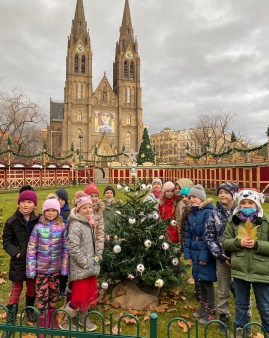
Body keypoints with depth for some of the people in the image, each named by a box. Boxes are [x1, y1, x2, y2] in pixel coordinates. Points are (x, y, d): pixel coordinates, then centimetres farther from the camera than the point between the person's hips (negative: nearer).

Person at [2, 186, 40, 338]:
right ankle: (10, 321, 24)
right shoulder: (12, 221, -11)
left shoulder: (40, 219, -11)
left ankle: (30, 309, 43)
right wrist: (15, 253, -16)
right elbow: (6, 241, -5)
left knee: (32, 285, 18)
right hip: (19, 261, -1)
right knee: (16, 288, 8)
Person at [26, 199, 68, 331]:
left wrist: (65, 267, -3)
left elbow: (66, 248, -2)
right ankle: (42, 322, 29)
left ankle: (52, 319, 38)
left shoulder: (62, 227, -7)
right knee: (42, 295, 8)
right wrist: (31, 268, -7)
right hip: (41, 268, -1)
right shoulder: (38, 227, -9)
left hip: (56, 268, 1)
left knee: (53, 294, 17)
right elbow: (31, 249, -6)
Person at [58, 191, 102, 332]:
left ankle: (83, 318, 42)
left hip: (91, 267, 8)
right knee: (79, 297, 3)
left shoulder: (89, 223, 8)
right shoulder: (76, 225, -20)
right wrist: (85, 264, -20)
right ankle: (64, 322, 26)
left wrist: (97, 257, 9)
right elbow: (73, 248, -26)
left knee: (90, 294, 19)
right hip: (81, 269, -8)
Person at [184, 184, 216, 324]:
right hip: (196, 253, 7)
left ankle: (211, 312, 22)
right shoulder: (191, 214, 9)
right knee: (200, 281, 18)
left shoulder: (208, 213, -15)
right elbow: (188, 235, 11)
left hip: (206, 254, -7)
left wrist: (204, 255, -20)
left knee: (207, 282, 4)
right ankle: (203, 307, 35)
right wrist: (187, 253, 7)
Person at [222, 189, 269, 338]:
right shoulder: (233, 220, -1)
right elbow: (225, 242, 0)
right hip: (239, 270, 2)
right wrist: (239, 242, -16)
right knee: (241, 303, 20)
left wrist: (256, 244, -21)